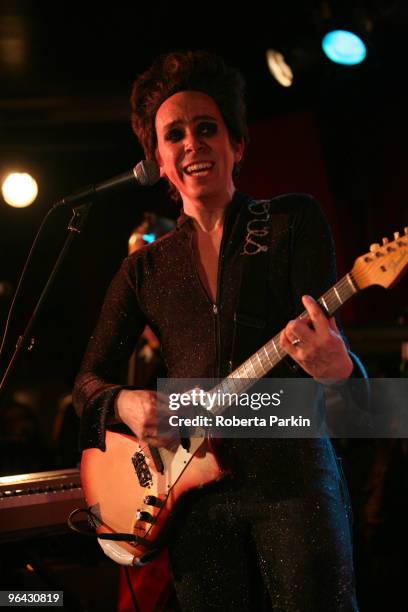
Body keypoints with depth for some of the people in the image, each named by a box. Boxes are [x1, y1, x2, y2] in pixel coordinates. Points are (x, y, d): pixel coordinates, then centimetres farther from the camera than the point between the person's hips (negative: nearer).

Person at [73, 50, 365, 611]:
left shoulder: (294, 221, 5)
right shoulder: (146, 269, 13)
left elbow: (326, 333, -5)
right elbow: (89, 379, 14)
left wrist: (336, 366, -30)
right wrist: (125, 403, -10)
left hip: (293, 470, -3)